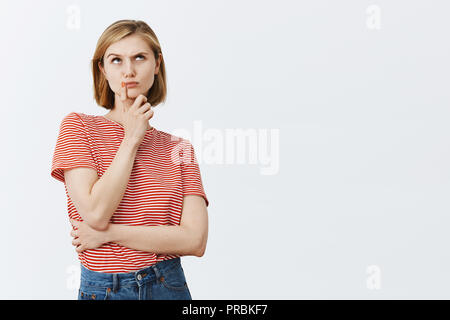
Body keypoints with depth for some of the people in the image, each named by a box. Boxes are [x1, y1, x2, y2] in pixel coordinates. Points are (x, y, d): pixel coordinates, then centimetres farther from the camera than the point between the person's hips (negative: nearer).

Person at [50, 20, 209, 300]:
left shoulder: (178, 148, 1)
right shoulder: (78, 127, -3)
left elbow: (196, 240, -10)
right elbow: (96, 214, -16)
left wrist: (108, 234, -14)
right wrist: (131, 139, -11)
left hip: (170, 287, 1)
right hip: (102, 289, -1)